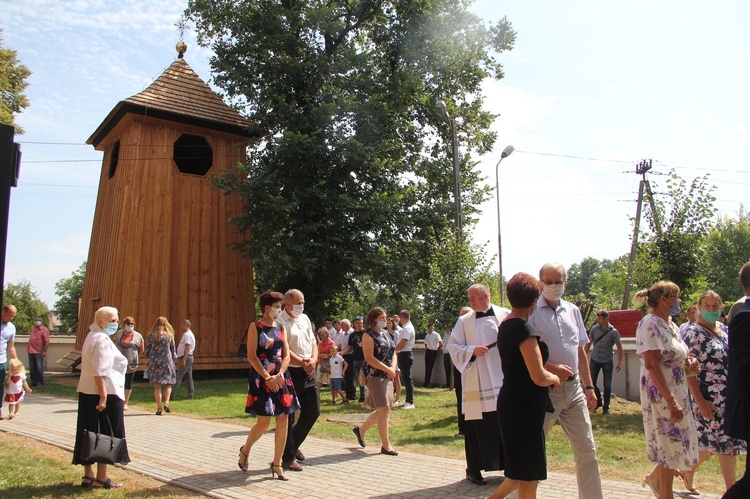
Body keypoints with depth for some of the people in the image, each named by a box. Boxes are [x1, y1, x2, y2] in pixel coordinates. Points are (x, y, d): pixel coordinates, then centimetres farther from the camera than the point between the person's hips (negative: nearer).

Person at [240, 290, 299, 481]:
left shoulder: (281, 328, 11)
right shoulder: (255, 327, -5)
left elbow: (286, 355, 7)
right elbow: (251, 356, -11)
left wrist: (279, 375, -9)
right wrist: (268, 378, -16)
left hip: (281, 378, 6)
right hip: (261, 378, -5)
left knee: (283, 419, 2)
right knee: (263, 421, -5)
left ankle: (277, 464, 12)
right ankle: (245, 450, 24)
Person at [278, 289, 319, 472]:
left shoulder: (305, 319, 13)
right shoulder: (280, 322, -11)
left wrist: (313, 360, -4)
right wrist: (303, 363, -16)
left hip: (308, 373, 7)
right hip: (290, 373, -7)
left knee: (313, 411, 10)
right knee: (288, 416, 2)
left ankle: (294, 444, 32)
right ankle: (288, 458, 16)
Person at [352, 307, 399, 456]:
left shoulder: (385, 333, 15)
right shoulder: (369, 335, -9)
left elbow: (393, 353, 15)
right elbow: (369, 358, -18)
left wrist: (393, 368, -4)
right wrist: (387, 369, -17)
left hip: (387, 376, 8)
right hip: (375, 375, -8)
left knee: (383, 410, 12)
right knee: (384, 409, -7)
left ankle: (361, 430, 30)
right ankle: (386, 445, 2)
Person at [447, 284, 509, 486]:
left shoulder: (506, 315, 2)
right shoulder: (464, 321, 3)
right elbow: (453, 346, 3)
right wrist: (472, 350, -13)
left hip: (503, 378, 1)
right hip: (477, 383, 0)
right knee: (477, 426, 4)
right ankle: (474, 469, 19)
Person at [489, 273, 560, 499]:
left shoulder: (505, 325, 9)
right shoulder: (523, 329, -20)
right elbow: (539, 377, -24)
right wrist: (554, 378, -4)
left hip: (513, 404, 9)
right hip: (524, 407, -9)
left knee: (522, 471, 21)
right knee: (529, 476, 5)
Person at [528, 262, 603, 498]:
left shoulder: (573, 310, 12)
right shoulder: (532, 311, -8)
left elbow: (580, 352, 17)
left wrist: (589, 387, 14)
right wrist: (552, 368, -20)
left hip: (574, 388, 6)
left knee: (587, 451, 11)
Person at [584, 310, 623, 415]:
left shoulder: (613, 332, -12)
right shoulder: (595, 328, -4)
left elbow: (619, 347, -6)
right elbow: (589, 343, 5)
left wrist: (619, 362, -9)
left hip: (607, 361, -3)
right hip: (594, 360, 3)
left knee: (607, 385, 2)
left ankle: (606, 407, 13)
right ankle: (598, 401, 26)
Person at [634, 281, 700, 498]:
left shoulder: (671, 324, 12)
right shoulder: (650, 324, -16)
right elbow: (652, 366, -23)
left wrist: (690, 362, 0)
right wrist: (671, 402, -26)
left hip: (678, 394, 9)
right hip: (661, 396, -9)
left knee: (680, 445, 15)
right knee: (671, 448, 0)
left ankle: (654, 477, 36)